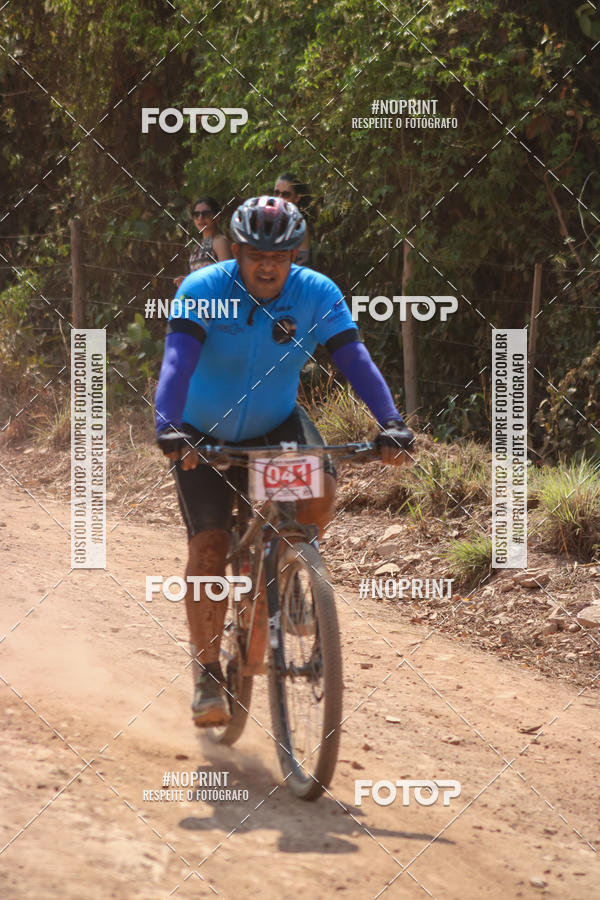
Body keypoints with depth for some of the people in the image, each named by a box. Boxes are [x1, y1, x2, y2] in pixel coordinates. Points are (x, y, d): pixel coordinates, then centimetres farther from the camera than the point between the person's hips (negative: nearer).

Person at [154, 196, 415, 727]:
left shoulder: (318, 295, -18)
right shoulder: (203, 291, -24)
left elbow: (355, 360, -26)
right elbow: (178, 361, -36)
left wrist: (391, 423, -41)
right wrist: (168, 428, -52)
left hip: (276, 426, 2)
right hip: (206, 434, -2)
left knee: (321, 490, -27)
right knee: (208, 546, -14)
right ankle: (209, 675, -4)